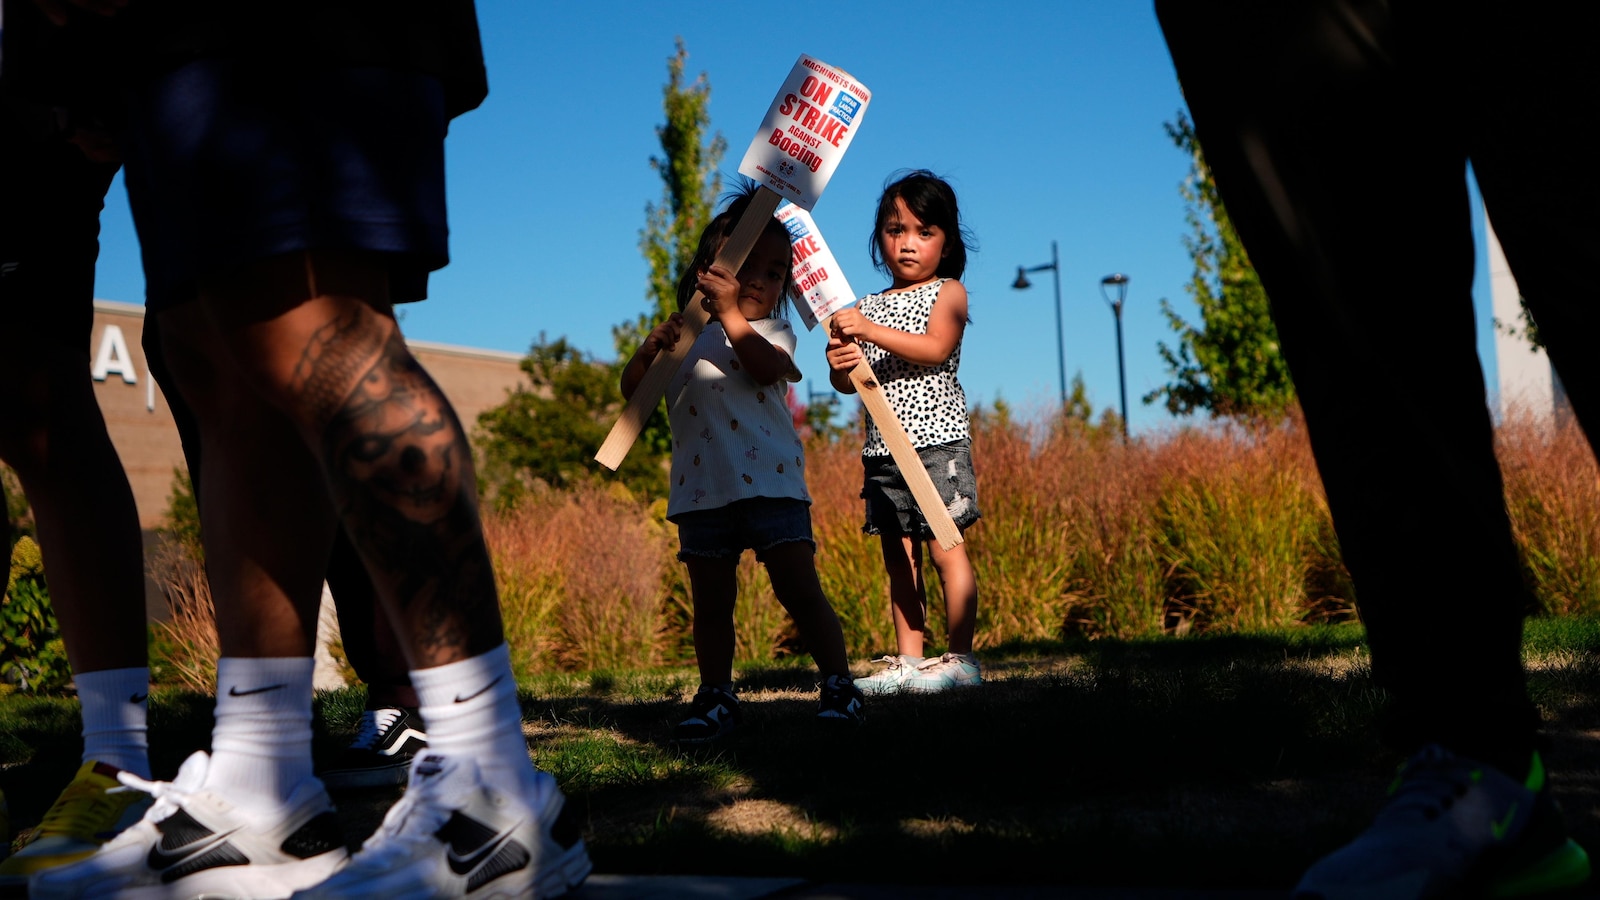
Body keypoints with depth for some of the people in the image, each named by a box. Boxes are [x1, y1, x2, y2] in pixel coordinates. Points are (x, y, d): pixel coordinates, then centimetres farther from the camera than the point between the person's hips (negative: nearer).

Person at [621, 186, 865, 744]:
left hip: (771, 483, -3)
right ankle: (715, 698, 18)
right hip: (702, 491, 3)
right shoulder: (683, 337, 14)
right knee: (710, 602, 8)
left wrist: (730, 312, -26)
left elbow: (767, 368, -17)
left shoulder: (772, 332, 7)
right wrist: (649, 350, -12)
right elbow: (631, 390, 7)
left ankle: (839, 686, -1)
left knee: (800, 588, -8)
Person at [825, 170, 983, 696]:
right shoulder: (867, 307, 15)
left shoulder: (948, 293, 2)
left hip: (936, 439, -5)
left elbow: (935, 348, -16)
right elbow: (849, 384, 11)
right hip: (882, 446, 5)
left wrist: (871, 331, -26)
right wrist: (840, 365, -13)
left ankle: (961, 658, -3)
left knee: (945, 547, -7)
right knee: (899, 556, 6)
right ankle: (907, 661, 10)